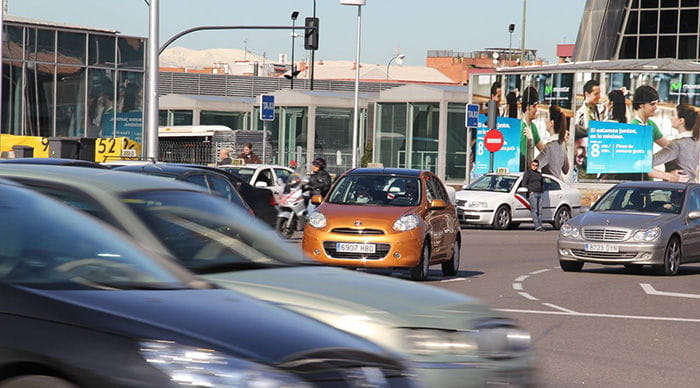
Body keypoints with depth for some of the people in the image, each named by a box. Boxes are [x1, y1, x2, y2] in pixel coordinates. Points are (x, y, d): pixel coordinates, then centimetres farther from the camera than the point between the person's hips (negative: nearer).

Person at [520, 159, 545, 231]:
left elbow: (542, 183, 30)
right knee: (534, 210, -12)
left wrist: (542, 191, 16)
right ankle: (537, 226, -18)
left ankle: (540, 226, 6)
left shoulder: (539, 174, 20)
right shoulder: (527, 173, 1)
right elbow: (523, 184, -5)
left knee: (540, 211, 4)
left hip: (539, 194, 7)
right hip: (532, 194, -7)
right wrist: (530, 191, -10)